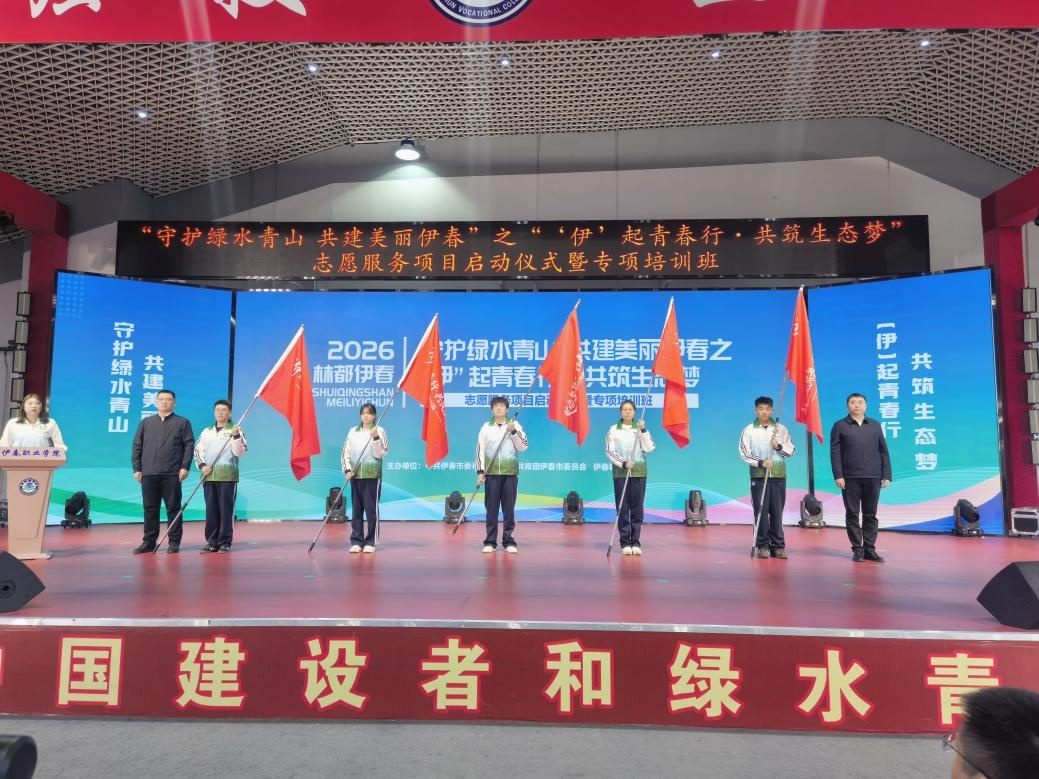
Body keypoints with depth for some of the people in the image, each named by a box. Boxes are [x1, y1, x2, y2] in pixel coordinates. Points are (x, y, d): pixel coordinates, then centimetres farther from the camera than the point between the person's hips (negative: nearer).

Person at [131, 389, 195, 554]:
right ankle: (149, 542, 15)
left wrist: (185, 466, -10)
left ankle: (174, 542, 7)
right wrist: (136, 468, 5)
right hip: (149, 474, 3)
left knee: (173, 508, 1)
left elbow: (189, 445, -1)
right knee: (150, 509, 7)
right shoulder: (146, 422, 15)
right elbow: (137, 446, 13)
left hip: (172, 474, -3)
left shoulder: (182, 423, 6)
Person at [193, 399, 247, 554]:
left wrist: (236, 436, -21)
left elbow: (240, 452, -6)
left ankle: (225, 542, 4)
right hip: (209, 477, 4)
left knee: (226, 510, -3)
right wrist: (202, 465, -1)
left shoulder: (235, 430, 2)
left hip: (227, 476, -4)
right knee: (211, 510, 7)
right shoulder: (206, 432, 15)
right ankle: (211, 542, 14)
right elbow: (198, 450, 15)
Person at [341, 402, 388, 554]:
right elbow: (346, 452, 9)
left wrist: (375, 438, -19)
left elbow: (380, 454, -7)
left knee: (371, 508, -1)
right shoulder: (353, 431, 9)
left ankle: (370, 542, 6)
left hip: (372, 475, -3)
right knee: (356, 509, 7)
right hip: (355, 475, 3)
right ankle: (356, 541, 13)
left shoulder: (379, 431, -1)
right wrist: (347, 470, -3)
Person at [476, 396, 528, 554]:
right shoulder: (486, 428, 6)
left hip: (510, 473, 0)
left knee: (509, 508, 3)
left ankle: (509, 541, 11)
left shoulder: (515, 426, 5)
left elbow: (523, 447, -2)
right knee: (491, 508, 3)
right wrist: (480, 472, -2)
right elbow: (480, 450, 4)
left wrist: (513, 432, -13)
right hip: (491, 473, 0)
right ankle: (490, 541, 11)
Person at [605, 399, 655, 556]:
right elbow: (609, 451, -2)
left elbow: (649, 448, -4)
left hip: (638, 472, 1)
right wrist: (623, 463, -14)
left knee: (637, 508, 1)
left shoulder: (641, 429, 7)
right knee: (622, 508, 0)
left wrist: (643, 430, -14)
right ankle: (625, 543, 6)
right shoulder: (613, 430, 4)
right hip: (620, 473, -1)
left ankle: (636, 542, 7)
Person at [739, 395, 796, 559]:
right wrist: (760, 462, -14)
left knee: (777, 512, 2)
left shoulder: (781, 429, 8)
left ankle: (778, 546, 10)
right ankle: (762, 546, 6)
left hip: (778, 476, 1)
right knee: (761, 511, -1)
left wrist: (779, 446, -11)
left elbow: (791, 451, 7)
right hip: (758, 476, -1)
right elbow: (744, 453, -2)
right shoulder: (749, 430, 3)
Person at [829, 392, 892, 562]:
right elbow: (835, 452, -1)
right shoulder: (840, 426, 5)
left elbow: (883, 451, 11)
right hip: (850, 478, -2)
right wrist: (838, 476, -10)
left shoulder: (875, 425, 13)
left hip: (873, 478, 2)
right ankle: (857, 549, 9)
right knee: (852, 514, 2)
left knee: (871, 515, 7)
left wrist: (886, 475, 3)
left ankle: (870, 549, 14)